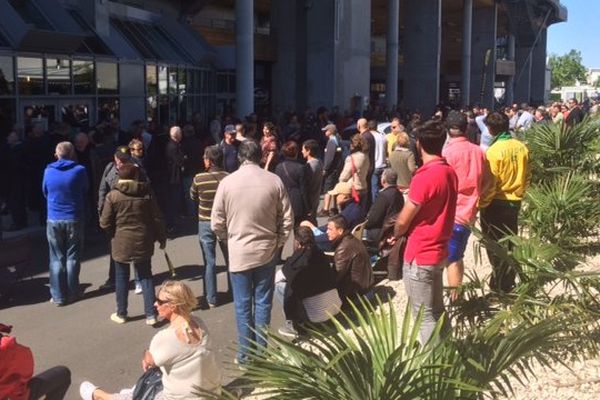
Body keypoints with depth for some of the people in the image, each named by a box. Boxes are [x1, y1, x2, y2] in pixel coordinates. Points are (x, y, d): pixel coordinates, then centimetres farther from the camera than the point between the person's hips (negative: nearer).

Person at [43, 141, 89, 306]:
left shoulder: (48, 171, -2)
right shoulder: (79, 170, -9)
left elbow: (45, 192, 12)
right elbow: (85, 191, 5)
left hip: (54, 220, 2)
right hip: (74, 219, -1)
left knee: (57, 258, 8)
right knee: (72, 257, 9)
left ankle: (58, 296, 9)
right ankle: (72, 293, 13)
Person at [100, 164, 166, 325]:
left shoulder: (112, 196, -8)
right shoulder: (146, 194, -2)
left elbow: (105, 223, -7)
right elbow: (157, 219, 0)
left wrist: (115, 234, 12)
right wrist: (161, 238, 12)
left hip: (121, 243, -1)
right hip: (143, 242, 2)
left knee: (122, 278, 13)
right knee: (146, 277, 10)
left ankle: (121, 314, 23)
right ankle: (150, 314, 7)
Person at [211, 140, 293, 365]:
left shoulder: (227, 182, -9)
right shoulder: (274, 181, -6)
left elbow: (216, 222, -5)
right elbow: (287, 218, -3)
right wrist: (279, 242, 11)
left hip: (239, 253, -1)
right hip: (266, 251, 1)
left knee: (243, 305, 9)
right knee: (263, 303, 12)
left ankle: (245, 354, 17)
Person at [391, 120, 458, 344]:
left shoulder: (424, 177, -22)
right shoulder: (450, 173, 4)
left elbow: (403, 220, -15)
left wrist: (395, 235, 7)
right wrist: (404, 232, 11)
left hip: (420, 255, -8)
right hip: (439, 251, 8)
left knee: (424, 315, 2)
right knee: (436, 310, 19)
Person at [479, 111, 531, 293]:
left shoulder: (494, 150, -19)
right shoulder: (521, 147, -1)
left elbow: (489, 184, -18)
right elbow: (527, 176, 9)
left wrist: (481, 204, -6)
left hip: (496, 204, -6)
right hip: (514, 202, 6)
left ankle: (499, 285, 12)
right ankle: (508, 282, 27)